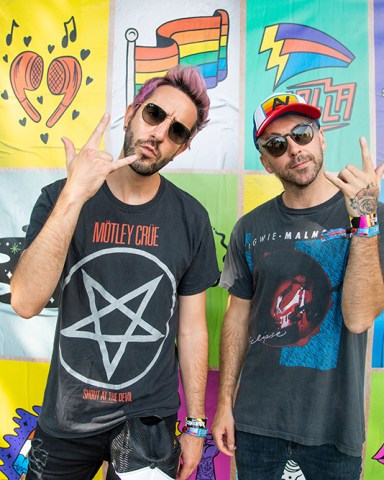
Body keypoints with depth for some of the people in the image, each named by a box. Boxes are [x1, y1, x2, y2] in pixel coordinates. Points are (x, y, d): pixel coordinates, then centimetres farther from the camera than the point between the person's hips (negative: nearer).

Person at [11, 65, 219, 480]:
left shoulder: (191, 218, -8)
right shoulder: (59, 198, -9)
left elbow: (191, 326, -2)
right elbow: (25, 303, -21)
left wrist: (196, 424, 3)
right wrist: (73, 197, -30)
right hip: (65, 419, 1)